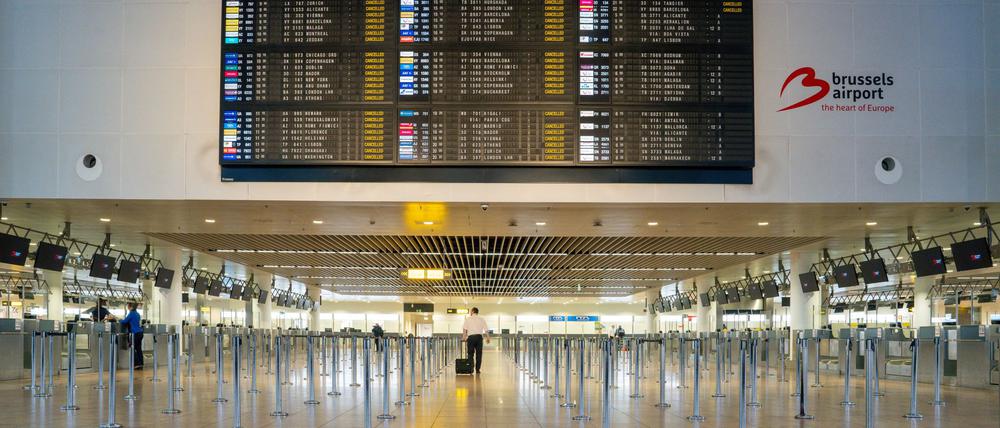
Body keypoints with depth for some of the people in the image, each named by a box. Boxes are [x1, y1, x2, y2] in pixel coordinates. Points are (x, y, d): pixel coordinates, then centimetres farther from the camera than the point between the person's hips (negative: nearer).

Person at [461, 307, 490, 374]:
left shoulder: (468, 319, 5)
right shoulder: (481, 320, 11)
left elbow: (464, 329, -4)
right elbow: (486, 330, 7)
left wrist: (464, 337, -1)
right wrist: (488, 338, 14)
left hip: (471, 337, -1)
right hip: (479, 337, 1)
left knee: (470, 354, 3)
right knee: (479, 354, 4)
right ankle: (478, 369, 2)